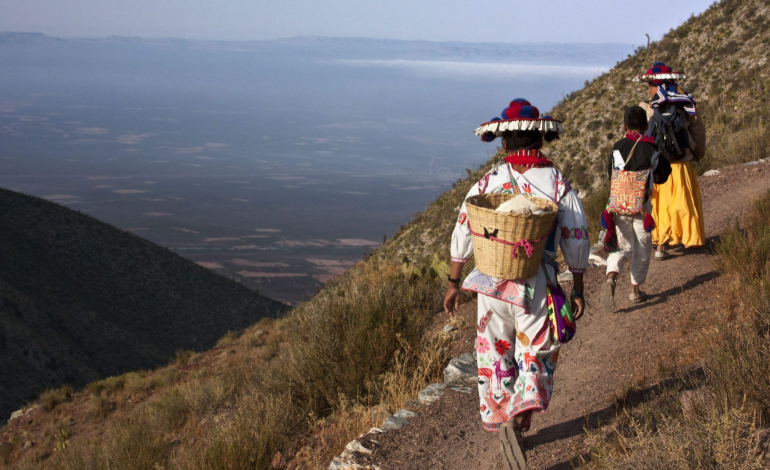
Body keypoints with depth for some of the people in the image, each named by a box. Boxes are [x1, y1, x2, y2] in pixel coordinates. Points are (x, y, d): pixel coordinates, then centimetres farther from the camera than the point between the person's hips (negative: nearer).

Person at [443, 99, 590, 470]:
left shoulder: (487, 182, -3)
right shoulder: (559, 185, -6)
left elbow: (463, 234, 0)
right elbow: (577, 241, -3)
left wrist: (454, 283, 10)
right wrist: (578, 290, 9)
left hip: (492, 283, 1)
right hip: (537, 286, -1)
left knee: (495, 355, 18)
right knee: (536, 356, 11)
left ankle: (501, 421, 31)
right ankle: (519, 420, -10)